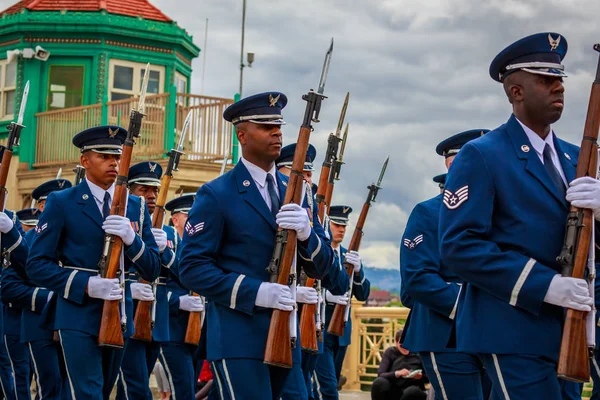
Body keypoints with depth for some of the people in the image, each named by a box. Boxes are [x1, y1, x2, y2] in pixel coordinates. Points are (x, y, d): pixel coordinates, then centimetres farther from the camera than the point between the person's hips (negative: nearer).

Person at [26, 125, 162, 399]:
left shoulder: (135, 207, 10)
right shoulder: (61, 203, -2)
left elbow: (152, 271, 5)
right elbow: (37, 265, -6)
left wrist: (131, 238, -15)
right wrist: (87, 285, -20)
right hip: (79, 316, -5)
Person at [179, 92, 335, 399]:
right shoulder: (216, 195, -4)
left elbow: (320, 269, 10)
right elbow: (192, 269, -10)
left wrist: (306, 232, -12)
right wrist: (255, 292, -20)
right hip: (238, 339, -6)